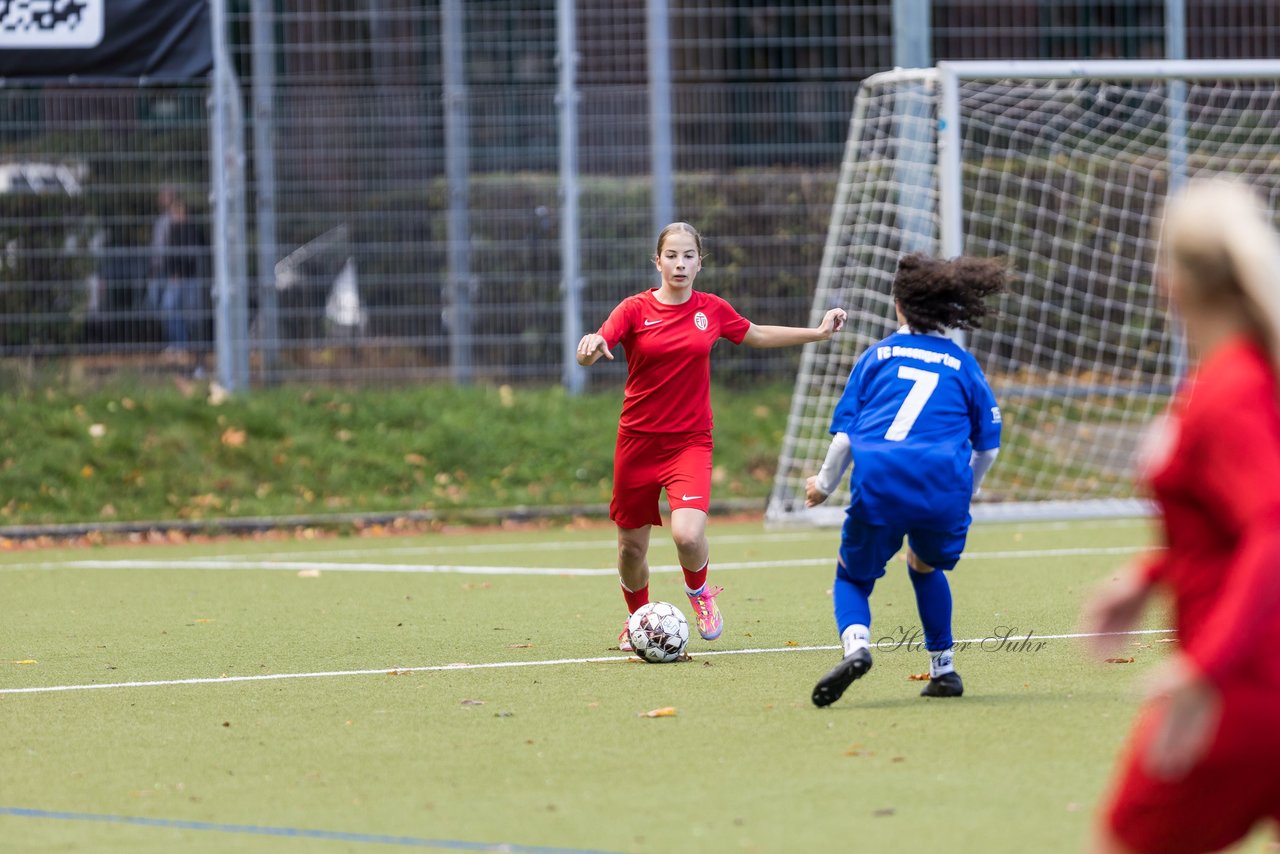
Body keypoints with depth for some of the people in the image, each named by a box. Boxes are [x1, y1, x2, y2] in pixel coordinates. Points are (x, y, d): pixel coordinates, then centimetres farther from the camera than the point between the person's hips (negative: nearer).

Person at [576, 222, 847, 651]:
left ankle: (698, 590, 12)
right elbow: (587, 355, -16)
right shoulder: (635, 309, -5)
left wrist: (818, 332, 17)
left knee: (688, 535, -23)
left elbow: (757, 336, 21)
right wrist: (591, 347, -40)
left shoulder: (712, 310, 3)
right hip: (638, 440, 0)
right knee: (631, 546, 9)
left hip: (690, 441, 0)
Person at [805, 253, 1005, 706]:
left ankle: (856, 644, -15)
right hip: (945, 489, 1)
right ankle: (943, 669, 26)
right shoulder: (963, 365, 17)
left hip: (878, 486, -1)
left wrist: (825, 485, 26)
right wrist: (965, 494, 36)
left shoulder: (876, 356, 17)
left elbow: (844, 433, 11)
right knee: (925, 566, 31)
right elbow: (988, 447, 18)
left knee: (852, 577, 16)